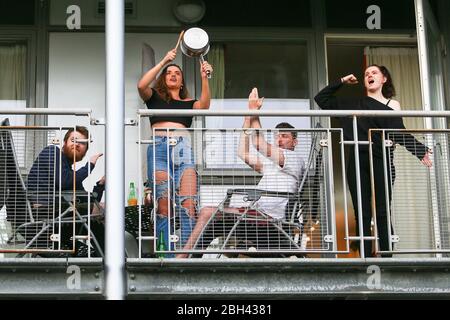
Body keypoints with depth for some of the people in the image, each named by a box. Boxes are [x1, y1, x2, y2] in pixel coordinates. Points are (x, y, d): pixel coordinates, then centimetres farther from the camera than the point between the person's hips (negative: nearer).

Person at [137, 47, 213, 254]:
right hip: (159, 148, -1)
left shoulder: (189, 103, 27)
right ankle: (166, 256, -12)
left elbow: (204, 105, 4)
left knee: (188, 205, -15)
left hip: (183, 150, 2)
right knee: (163, 207, -11)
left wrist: (204, 78, -9)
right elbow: (141, 86, 1)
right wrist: (163, 62, 0)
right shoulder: (154, 97, 23)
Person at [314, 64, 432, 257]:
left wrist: (420, 150, -13)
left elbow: (400, 133, 2)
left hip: (381, 161, -2)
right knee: (362, 214, -2)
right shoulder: (354, 104, 19)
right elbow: (321, 99, 23)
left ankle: (387, 259, -11)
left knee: (382, 213, -8)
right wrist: (341, 82, 17)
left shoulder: (392, 105, 14)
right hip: (358, 162, 2)